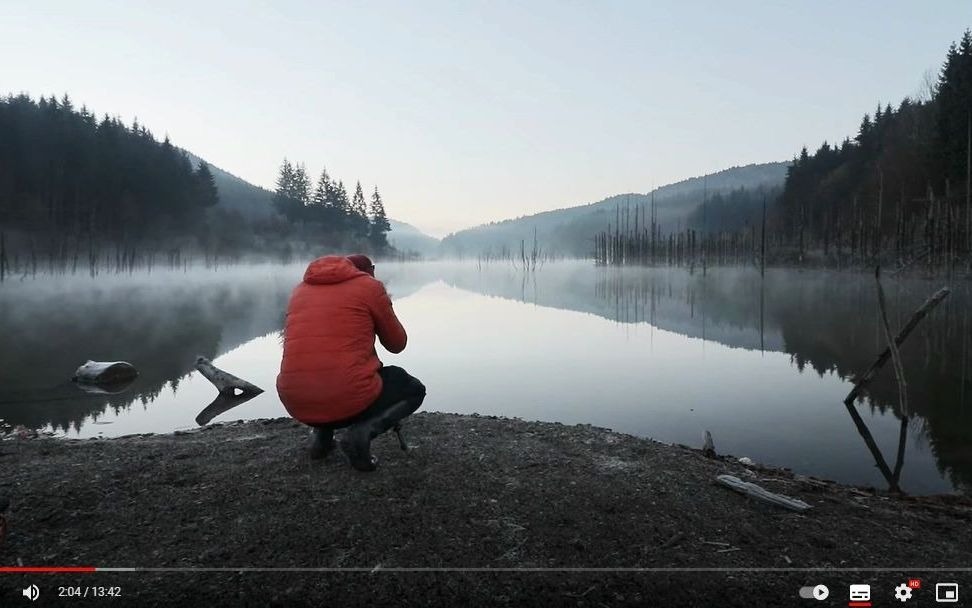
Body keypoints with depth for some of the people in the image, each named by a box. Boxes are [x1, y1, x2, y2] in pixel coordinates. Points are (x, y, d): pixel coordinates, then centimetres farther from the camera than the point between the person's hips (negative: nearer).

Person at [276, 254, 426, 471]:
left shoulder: (300, 290, 17)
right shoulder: (370, 286, 2)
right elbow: (397, 344, 11)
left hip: (296, 403, 6)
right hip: (350, 400, -6)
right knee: (414, 390, 22)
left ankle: (321, 434, 18)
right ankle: (364, 430, -4)